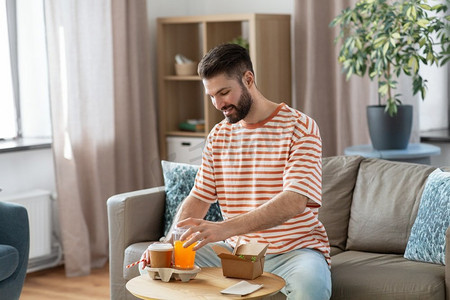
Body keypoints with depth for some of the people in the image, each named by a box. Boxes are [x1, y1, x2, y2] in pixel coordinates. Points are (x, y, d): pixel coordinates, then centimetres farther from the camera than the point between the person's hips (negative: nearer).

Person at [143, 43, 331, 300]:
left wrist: (226, 228, -35)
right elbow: (198, 198, 10)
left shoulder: (300, 127, -10)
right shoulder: (219, 135, 10)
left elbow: (295, 202, -23)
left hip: (293, 249, -5)